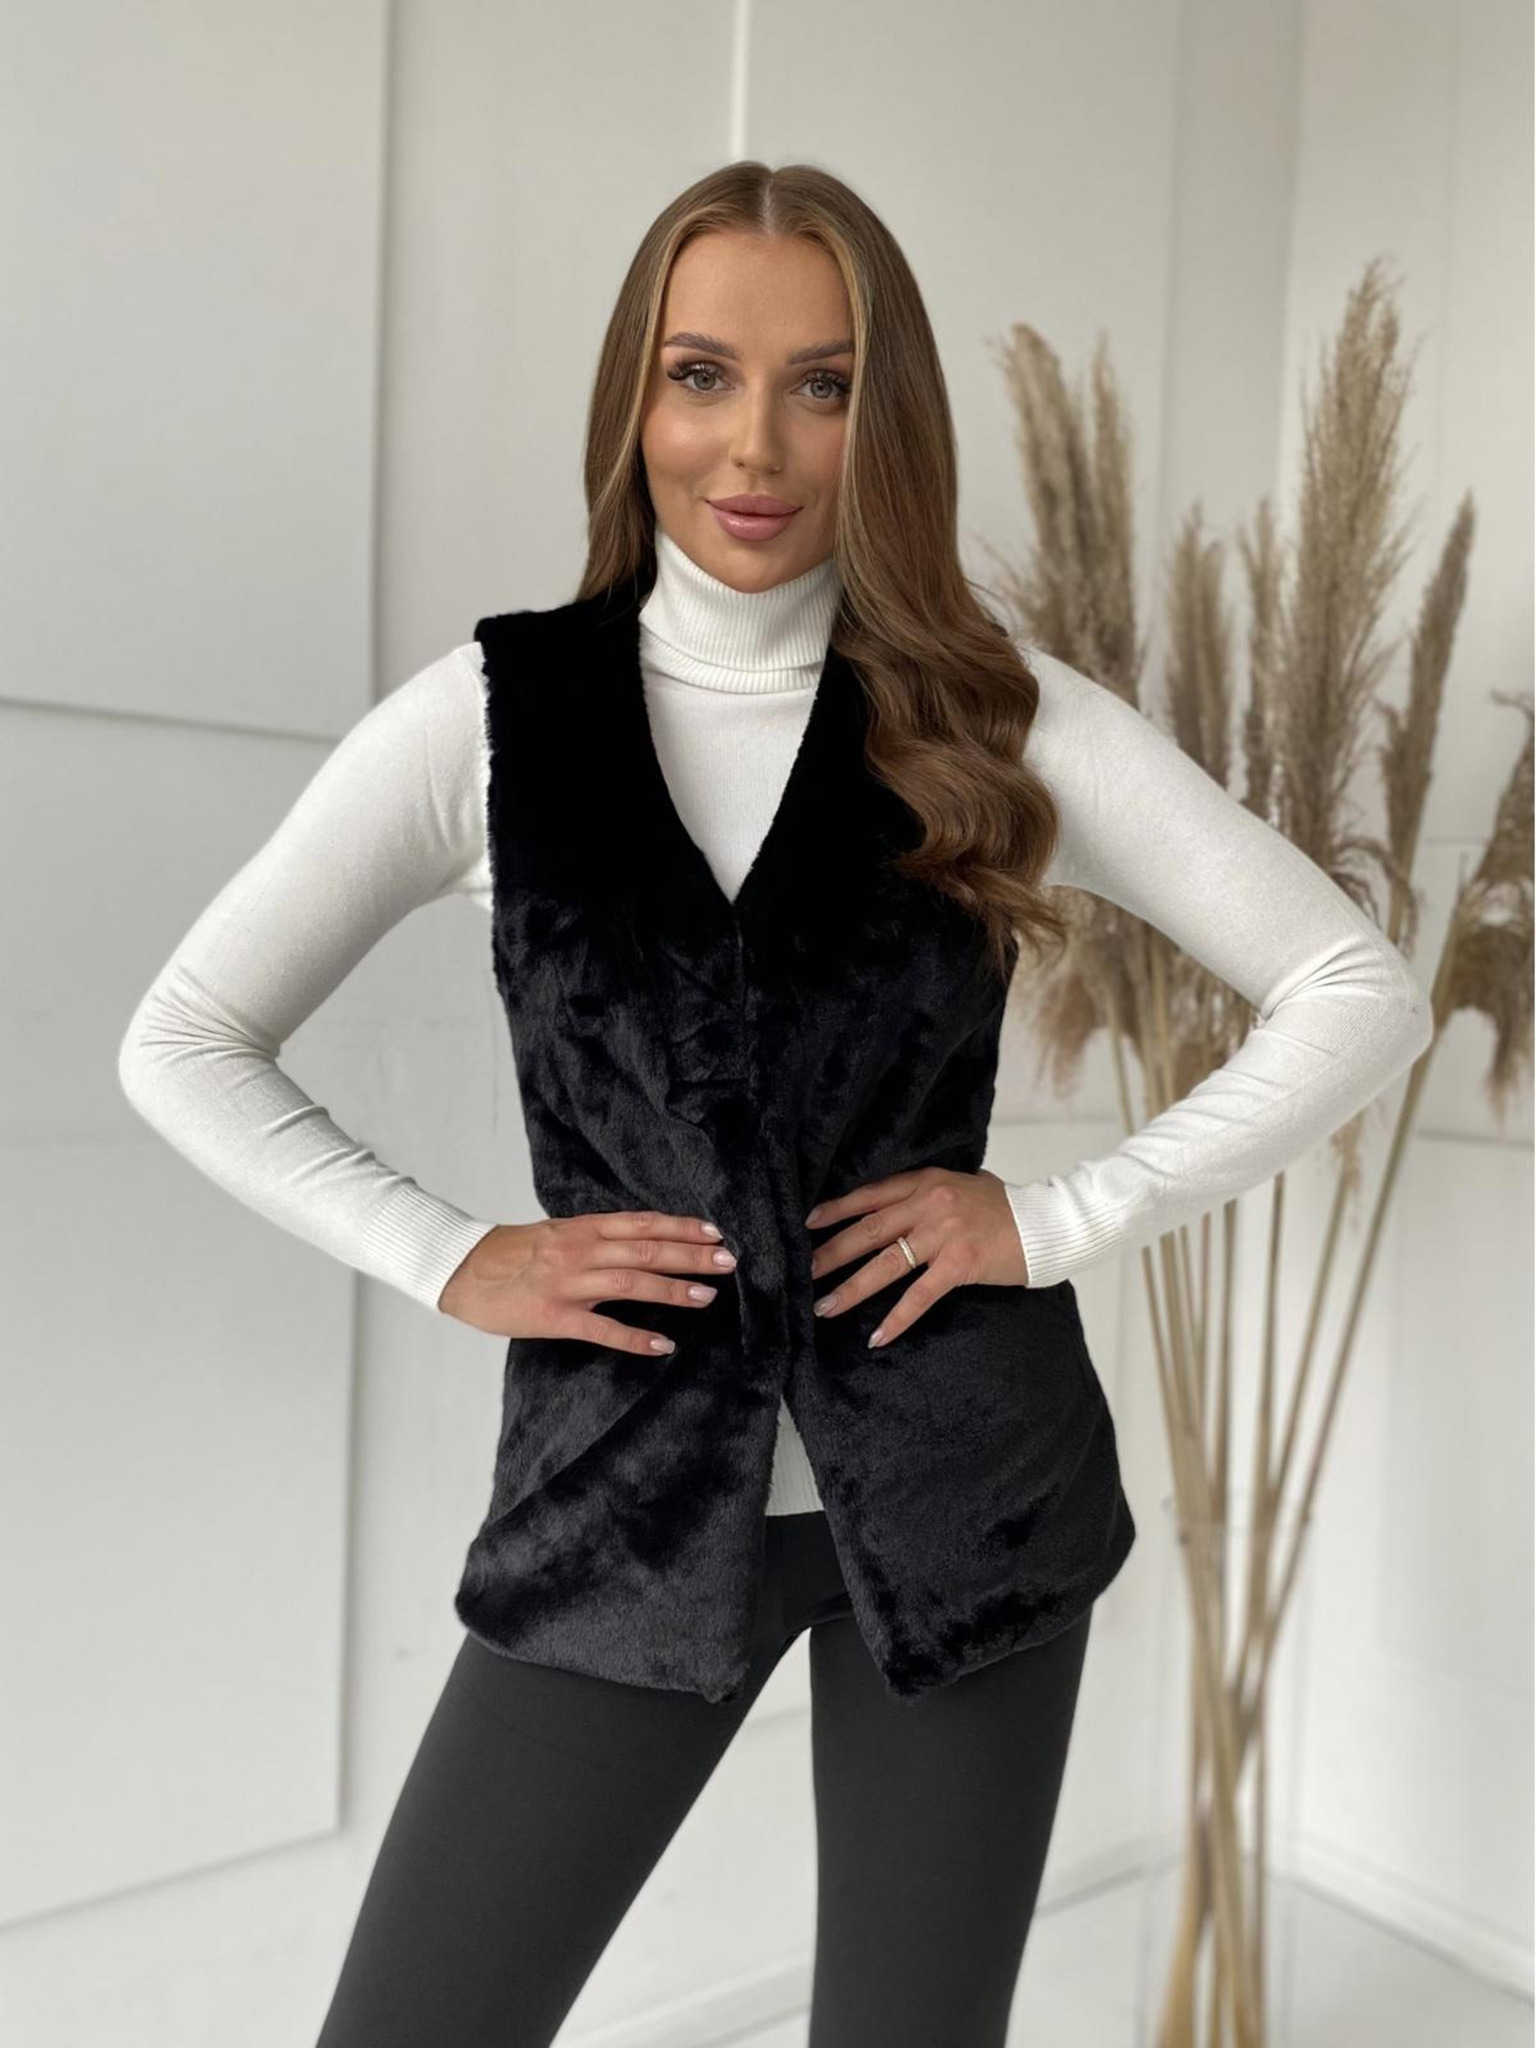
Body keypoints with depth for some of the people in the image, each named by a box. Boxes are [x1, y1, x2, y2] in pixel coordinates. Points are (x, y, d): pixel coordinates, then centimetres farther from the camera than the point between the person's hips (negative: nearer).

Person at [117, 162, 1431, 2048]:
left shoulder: (1002, 718, -4)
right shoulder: (491, 716, -4)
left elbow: (1361, 994, -2)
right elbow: (182, 1044, 3)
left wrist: (1063, 1217, -11)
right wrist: (452, 1260, -8)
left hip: (953, 1474, 1)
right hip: (628, 1486, 0)